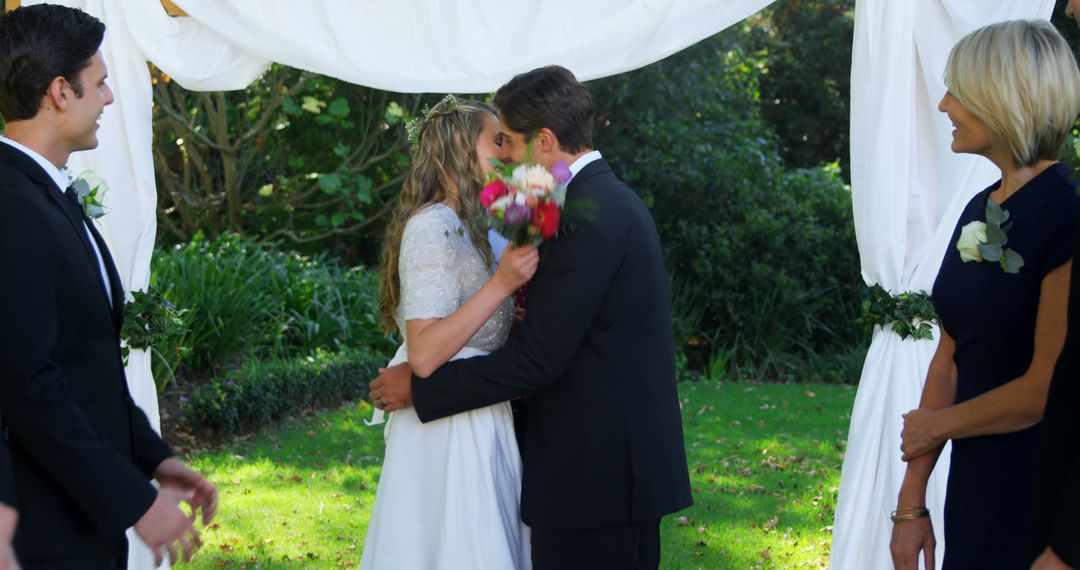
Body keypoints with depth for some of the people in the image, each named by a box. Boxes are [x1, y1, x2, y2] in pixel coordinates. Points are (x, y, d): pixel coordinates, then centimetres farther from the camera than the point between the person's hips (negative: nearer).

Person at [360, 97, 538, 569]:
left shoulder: (461, 227, 12)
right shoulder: (434, 227, -17)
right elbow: (424, 355, -25)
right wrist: (502, 283, -26)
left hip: (474, 421, 10)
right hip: (451, 431, -10)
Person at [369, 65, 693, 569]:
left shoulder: (587, 217, -18)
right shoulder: (614, 200, 14)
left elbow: (536, 360, -19)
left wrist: (419, 387, -12)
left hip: (593, 471, -10)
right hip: (628, 466, 10)